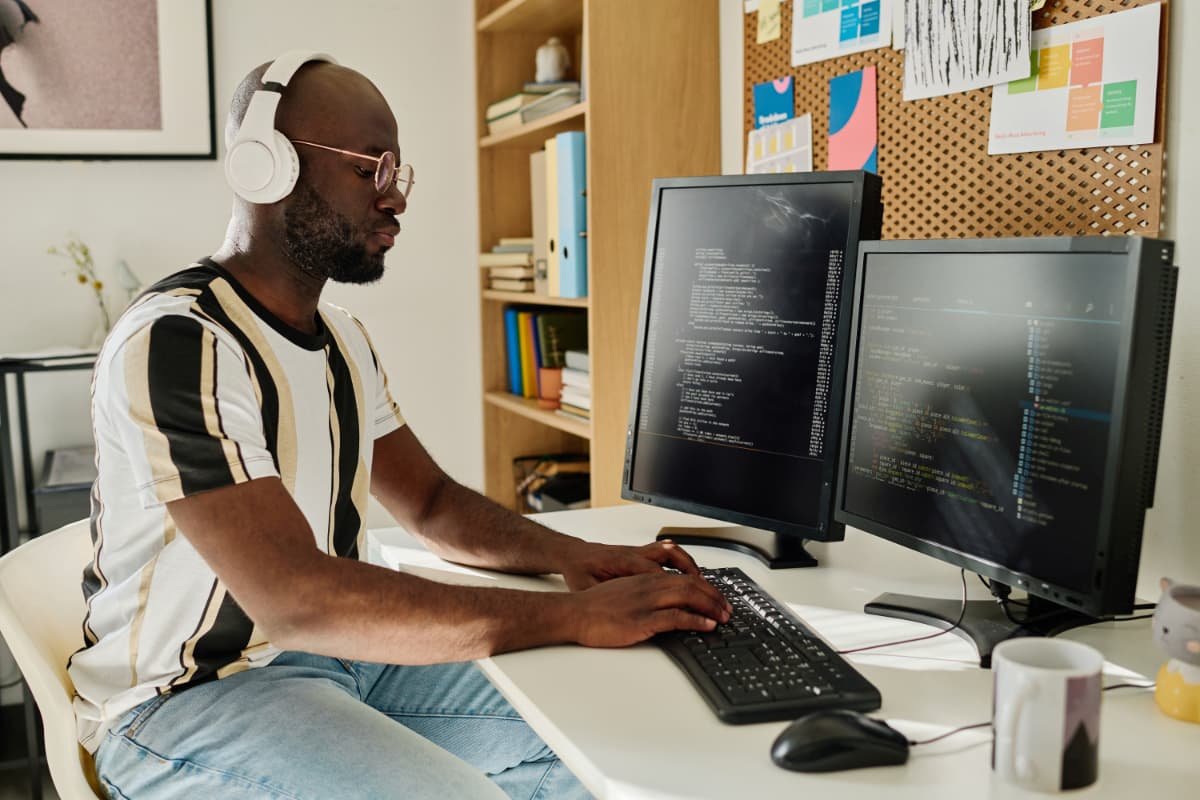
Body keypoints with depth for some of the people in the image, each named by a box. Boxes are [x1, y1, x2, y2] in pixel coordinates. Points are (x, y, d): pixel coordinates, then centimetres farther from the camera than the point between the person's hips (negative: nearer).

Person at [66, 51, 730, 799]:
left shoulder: (344, 338, 7)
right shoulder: (174, 343, -23)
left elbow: (434, 502, 11)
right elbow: (296, 598, -32)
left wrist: (572, 555, -10)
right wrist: (574, 616, -31)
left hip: (334, 650, 8)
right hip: (188, 696, -7)